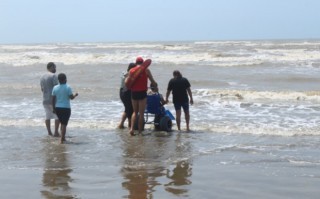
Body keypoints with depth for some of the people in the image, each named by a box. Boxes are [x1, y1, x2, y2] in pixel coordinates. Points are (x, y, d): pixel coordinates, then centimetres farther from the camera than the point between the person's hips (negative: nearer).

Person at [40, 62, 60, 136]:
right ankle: (56, 132, -3)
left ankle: (49, 132, 13)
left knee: (48, 116, 12)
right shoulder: (53, 76, -12)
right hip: (53, 99, -7)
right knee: (58, 116, 1)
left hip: (45, 100, 7)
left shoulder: (42, 77, 12)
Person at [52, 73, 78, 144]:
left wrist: (54, 108, 11)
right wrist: (75, 95, 9)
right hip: (66, 108, -5)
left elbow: (53, 99, 3)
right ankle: (62, 140, -5)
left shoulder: (55, 88, 2)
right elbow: (71, 97, -12)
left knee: (62, 123, 20)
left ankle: (63, 137, 27)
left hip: (57, 108, 5)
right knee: (64, 124, -1)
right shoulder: (68, 87, -11)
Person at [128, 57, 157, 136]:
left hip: (133, 93, 3)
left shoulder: (131, 70, 5)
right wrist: (155, 84, 24)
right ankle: (140, 131, 7)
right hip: (142, 93, -3)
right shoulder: (146, 70, -1)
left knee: (135, 112, 17)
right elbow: (152, 81, 3)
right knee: (141, 113, 5)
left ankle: (132, 128, 0)